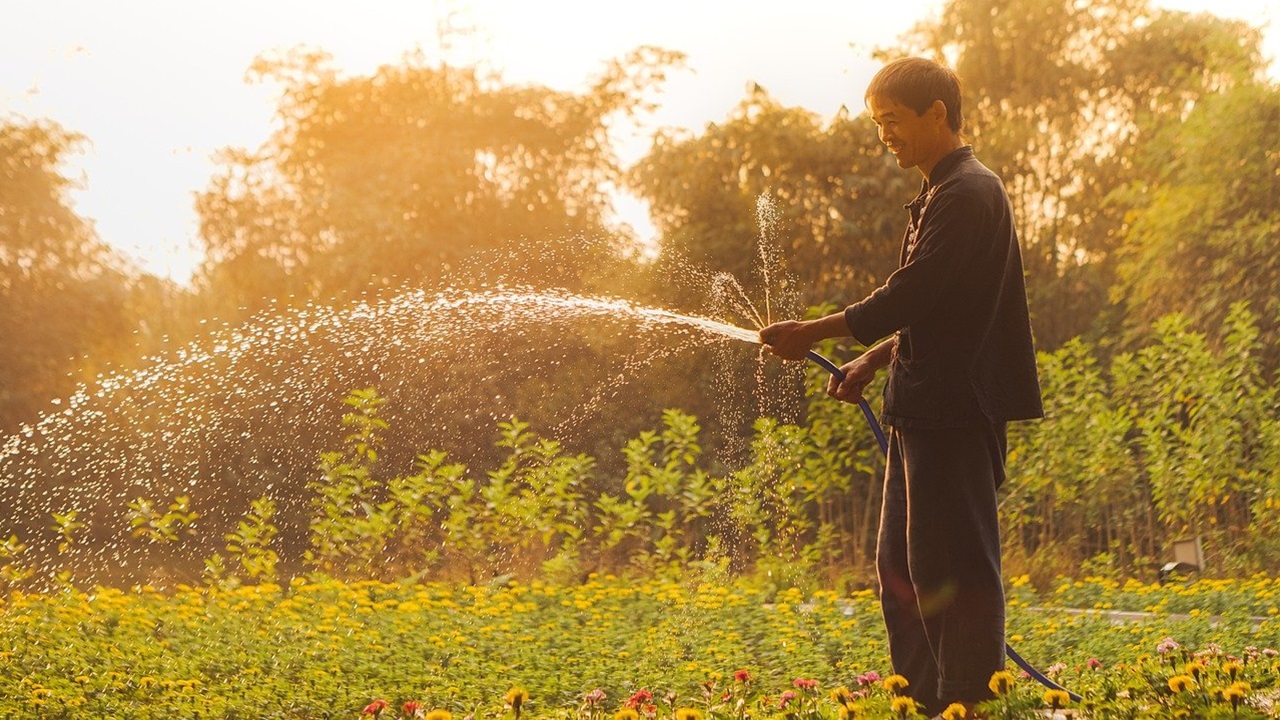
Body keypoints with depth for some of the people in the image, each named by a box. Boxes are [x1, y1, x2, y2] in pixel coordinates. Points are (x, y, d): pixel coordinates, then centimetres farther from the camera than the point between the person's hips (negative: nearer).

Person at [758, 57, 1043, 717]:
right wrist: (874, 361, 12)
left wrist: (814, 333, -13)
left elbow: (909, 296, -20)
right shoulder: (942, 194, 18)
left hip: (953, 409, -11)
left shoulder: (966, 195, -14)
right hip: (925, 408, 11)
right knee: (901, 564, 14)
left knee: (953, 565, -7)